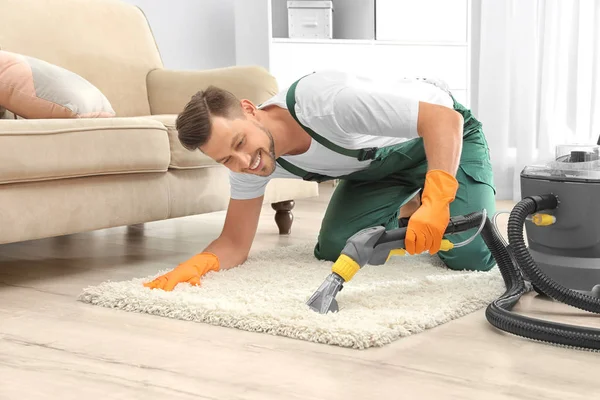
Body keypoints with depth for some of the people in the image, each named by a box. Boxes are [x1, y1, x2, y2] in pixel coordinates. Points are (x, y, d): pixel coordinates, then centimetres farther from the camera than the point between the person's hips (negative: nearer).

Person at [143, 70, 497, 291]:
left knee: (471, 258, -21)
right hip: (381, 159, 6)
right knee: (333, 250, -10)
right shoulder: (248, 161, -17)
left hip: (443, 131, -6)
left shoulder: (326, 100, -41)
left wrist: (435, 203, -55)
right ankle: (406, 213, 19)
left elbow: (445, 118, -43)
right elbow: (235, 244, -9)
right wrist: (194, 265, -31)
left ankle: (426, 206, 13)